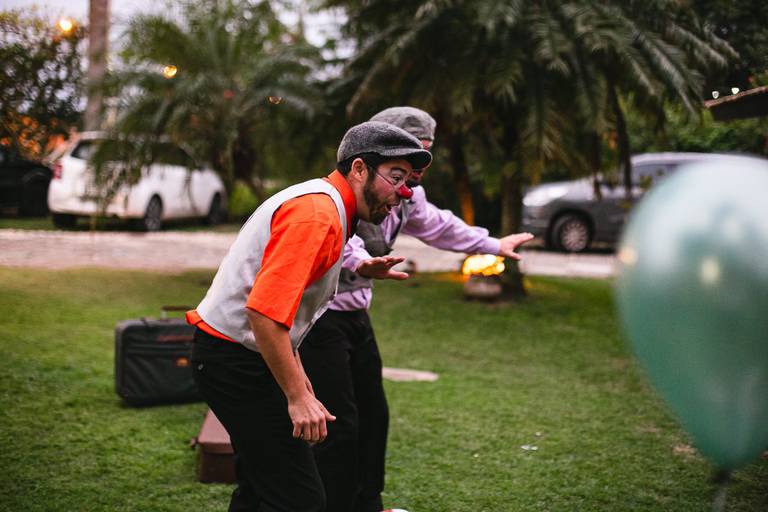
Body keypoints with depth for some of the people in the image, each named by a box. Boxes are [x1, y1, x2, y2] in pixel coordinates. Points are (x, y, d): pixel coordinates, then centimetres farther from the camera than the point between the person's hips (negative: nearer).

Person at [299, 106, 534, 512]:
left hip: (354, 313, 10)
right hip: (320, 314, -10)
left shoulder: (409, 195, 5)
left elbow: (437, 225, 24)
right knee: (340, 425, -10)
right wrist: (361, 261, -66)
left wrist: (494, 246, 33)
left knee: (373, 414, 17)